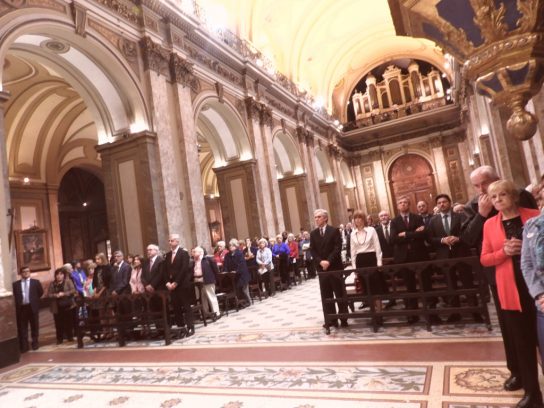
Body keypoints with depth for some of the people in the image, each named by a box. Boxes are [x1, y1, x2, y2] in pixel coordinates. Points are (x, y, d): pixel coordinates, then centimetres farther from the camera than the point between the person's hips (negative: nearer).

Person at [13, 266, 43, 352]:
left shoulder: (35, 282, 4)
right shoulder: (16, 284, 3)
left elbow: (41, 292, 7)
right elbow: (14, 296, 5)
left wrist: (34, 300, 5)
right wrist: (18, 303, -1)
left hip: (32, 307, 0)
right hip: (21, 308, 0)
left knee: (34, 326, 10)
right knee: (22, 328, 5)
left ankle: (35, 343, 23)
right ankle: (24, 346, 14)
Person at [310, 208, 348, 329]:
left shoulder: (334, 231, -2)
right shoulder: (313, 234, 10)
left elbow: (338, 248, -10)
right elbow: (312, 251, 3)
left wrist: (329, 261, -19)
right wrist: (320, 261, -13)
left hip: (335, 266, -3)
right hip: (321, 267, 3)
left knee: (340, 294, 4)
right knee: (326, 295, 6)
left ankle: (343, 319, 15)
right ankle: (330, 320, 13)